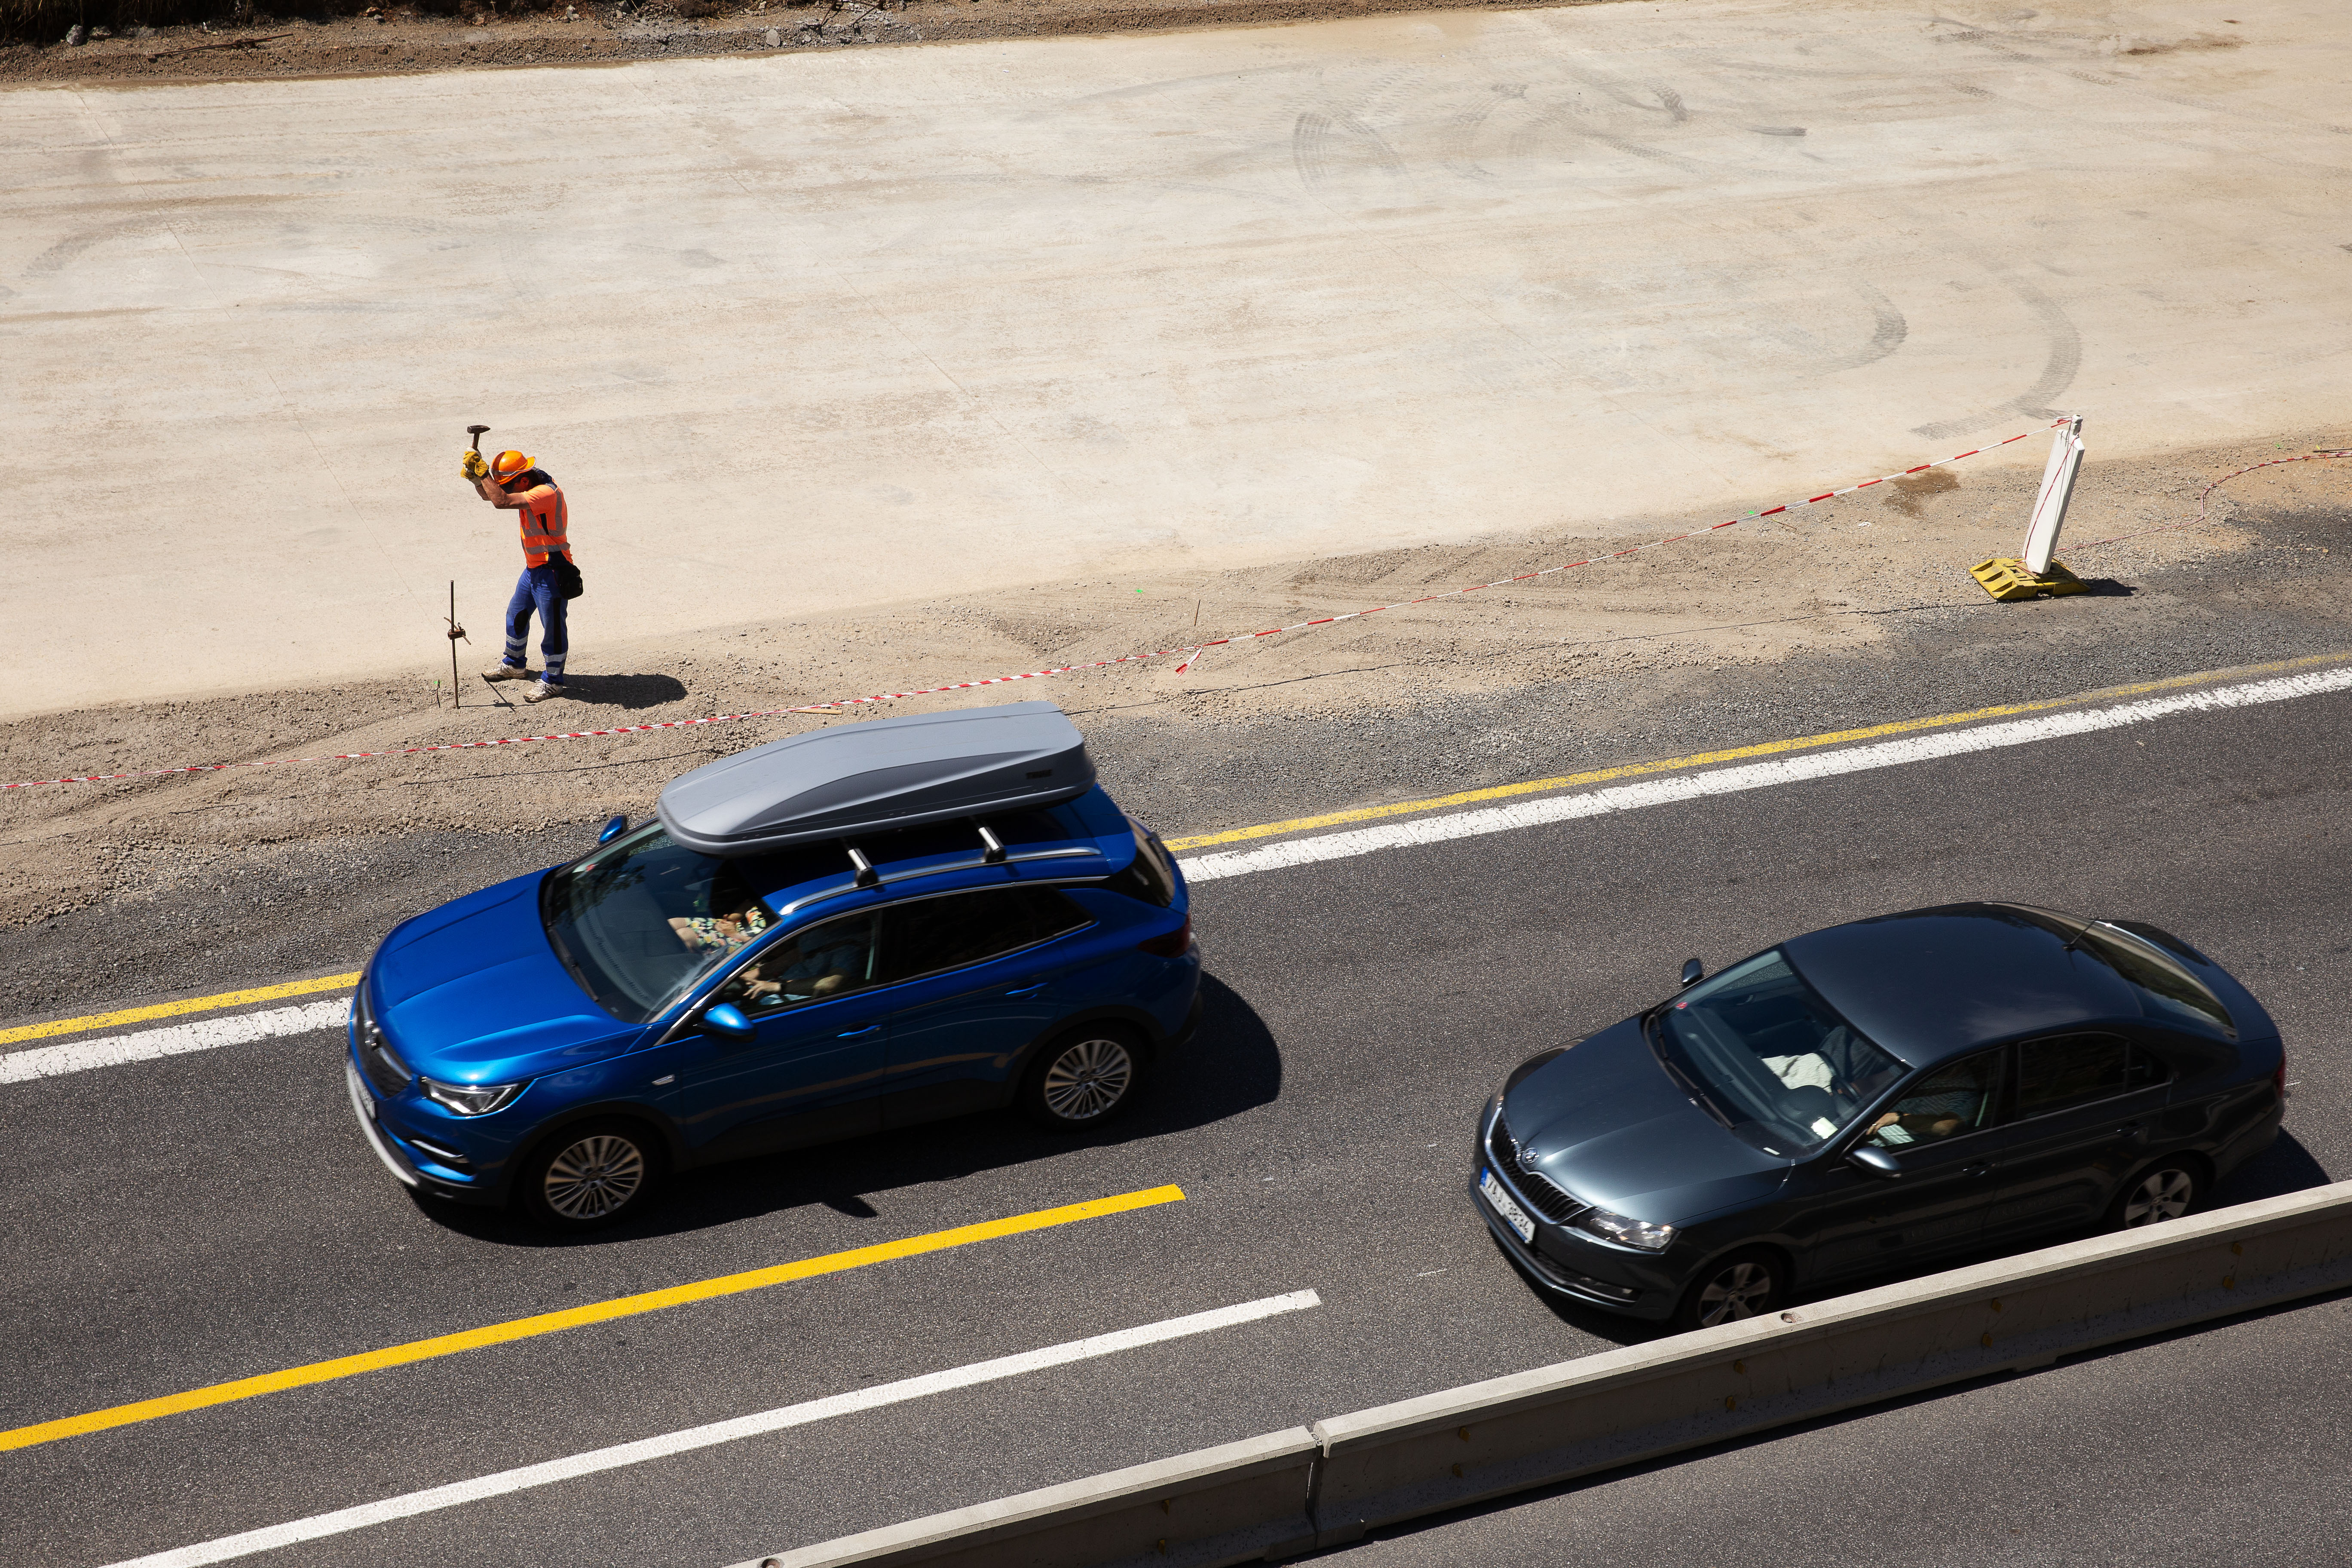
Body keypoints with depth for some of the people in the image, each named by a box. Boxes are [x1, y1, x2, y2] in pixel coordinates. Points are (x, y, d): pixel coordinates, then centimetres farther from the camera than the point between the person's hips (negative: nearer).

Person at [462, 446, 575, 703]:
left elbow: (501, 501, -36)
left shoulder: (546, 493, -27)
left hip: (552, 571, -11)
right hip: (533, 568, 11)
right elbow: (489, 494, 14)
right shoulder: (528, 489, 4)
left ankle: (553, 680, 15)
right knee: (516, 614, 23)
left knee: (553, 624, 1)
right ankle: (515, 665, 43)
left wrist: (482, 471, -27)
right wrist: (476, 476, -6)